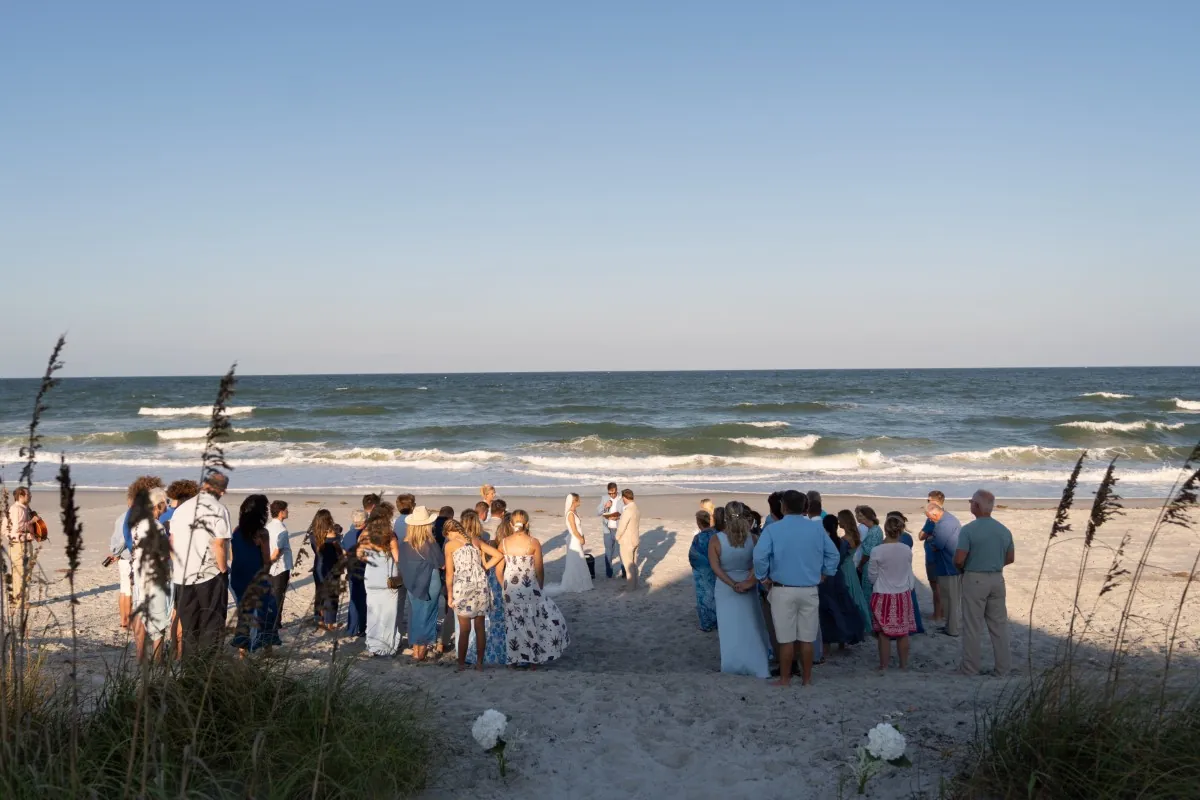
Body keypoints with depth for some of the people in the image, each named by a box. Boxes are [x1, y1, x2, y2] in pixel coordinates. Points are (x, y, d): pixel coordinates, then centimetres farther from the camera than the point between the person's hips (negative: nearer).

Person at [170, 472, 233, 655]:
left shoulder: (182, 508, 8)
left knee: (188, 625, 15)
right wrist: (223, 570, -7)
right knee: (211, 625, 6)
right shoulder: (219, 510, -11)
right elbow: (219, 545, -17)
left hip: (184, 574, 5)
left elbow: (172, 542, 10)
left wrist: (177, 567, 18)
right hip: (210, 575, -5)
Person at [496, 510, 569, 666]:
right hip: (530, 588, -3)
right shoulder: (533, 543, -11)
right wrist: (540, 588, 9)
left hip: (511, 589, 3)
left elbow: (498, 570, -1)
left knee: (513, 623, 15)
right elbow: (540, 570, -7)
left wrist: (506, 587, 14)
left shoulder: (504, 542, -4)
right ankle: (533, 658, 15)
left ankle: (514, 659, 23)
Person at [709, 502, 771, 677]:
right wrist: (749, 581, -16)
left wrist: (732, 584, -14)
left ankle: (733, 665, 19)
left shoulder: (715, 540, -10)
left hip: (725, 589, -1)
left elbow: (715, 567, -15)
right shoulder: (752, 538, -7)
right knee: (750, 627, 13)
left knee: (729, 628, 10)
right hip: (748, 588, 1)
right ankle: (756, 663, 17)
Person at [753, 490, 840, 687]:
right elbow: (833, 554, 7)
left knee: (786, 639, 5)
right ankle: (806, 678, 19)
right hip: (809, 590, 3)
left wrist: (764, 577, -3)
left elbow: (759, 556, -17)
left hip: (783, 590, -3)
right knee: (807, 639, 10)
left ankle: (785, 679, 14)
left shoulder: (773, 529, -8)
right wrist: (824, 574, 16)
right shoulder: (817, 528, 3)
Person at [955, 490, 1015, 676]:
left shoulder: (969, 529, -15)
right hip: (997, 579, 5)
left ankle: (971, 668, 9)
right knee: (999, 625, 11)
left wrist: (962, 569, 3)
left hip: (974, 580, -5)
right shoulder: (1004, 530, 3)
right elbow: (1010, 558, 12)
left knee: (972, 626, 3)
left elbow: (959, 559, -18)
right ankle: (1003, 668, 15)